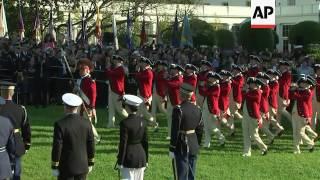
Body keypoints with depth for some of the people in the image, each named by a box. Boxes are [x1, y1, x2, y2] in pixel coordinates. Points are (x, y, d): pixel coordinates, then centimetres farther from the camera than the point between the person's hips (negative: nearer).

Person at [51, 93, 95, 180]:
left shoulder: (60, 124, -16)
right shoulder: (86, 123, -2)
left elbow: (57, 148, -15)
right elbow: (91, 145, 4)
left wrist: (54, 167, -6)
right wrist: (90, 163, 16)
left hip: (66, 167, -4)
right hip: (82, 166, 4)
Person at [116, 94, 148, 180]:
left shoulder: (125, 123, -16)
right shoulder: (142, 121, 1)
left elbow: (123, 143, -14)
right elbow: (145, 142, 6)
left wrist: (120, 162, -8)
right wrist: (146, 159, 15)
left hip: (129, 158, -5)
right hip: (141, 157, 6)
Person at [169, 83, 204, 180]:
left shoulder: (178, 109, -17)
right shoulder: (197, 109, 3)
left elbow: (175, 131, -16)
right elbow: (200, 130, 9)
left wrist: (171, 149, -11)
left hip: (181, 147, -6)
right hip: (194, 146, 6)